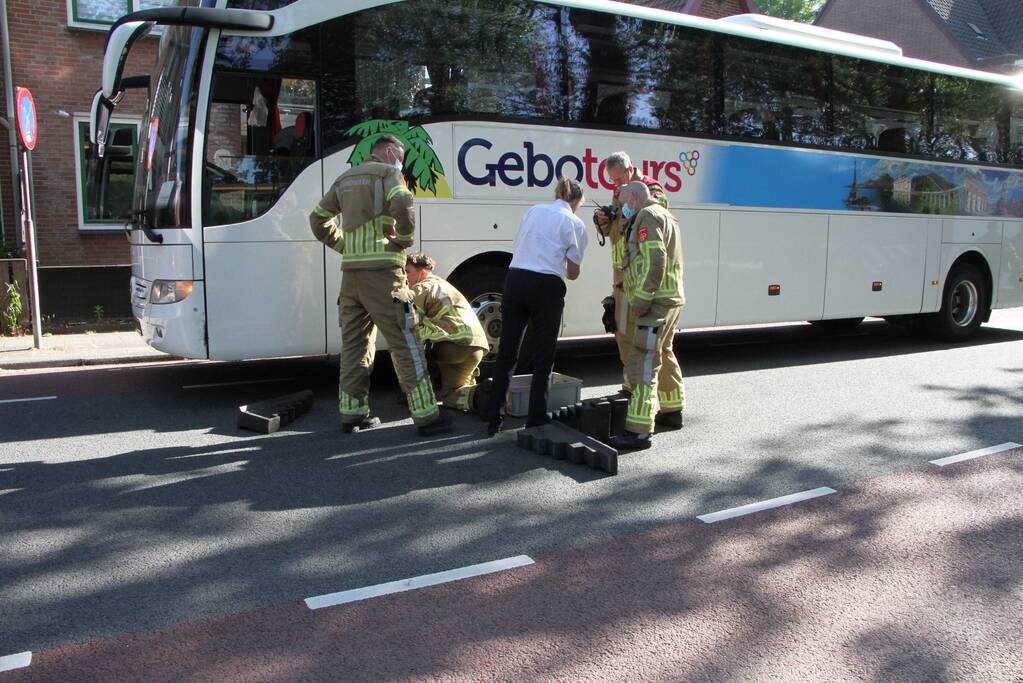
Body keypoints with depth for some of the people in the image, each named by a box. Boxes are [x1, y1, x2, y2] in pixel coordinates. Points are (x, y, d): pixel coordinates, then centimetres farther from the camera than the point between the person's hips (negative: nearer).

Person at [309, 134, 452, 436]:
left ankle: (351, 413, 16)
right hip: (381, 270, -7)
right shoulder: (388, 173, 0)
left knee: (354, 343, 13)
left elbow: (319, 219, 24)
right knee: (405, 344, -5)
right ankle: (426, 416, -4)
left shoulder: (345, 178, 22)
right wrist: (405, 239, -7)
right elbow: (401, 203, -21)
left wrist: (344, 246, 18)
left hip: (351, 271, 7)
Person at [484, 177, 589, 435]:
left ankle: (493, 419, 14)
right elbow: (573, 273, 5)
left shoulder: (533, 211, 16)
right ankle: (535, 421, 12)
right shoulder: (574, 223, 5)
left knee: (506, 353, 12)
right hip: (546, 287, -4)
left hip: (515, 279, 4)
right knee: (543, 359, 9)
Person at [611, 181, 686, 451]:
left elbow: (655, 260, -23)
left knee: (643, 362, -14)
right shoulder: (665, 215, 23)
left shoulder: (647, 216, -11)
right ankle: (672, 411, 39)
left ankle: (639, 431, -17)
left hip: (656, 302, -11)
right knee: (662, 354, 24)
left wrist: (641, 300, -24)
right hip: (671, 299, 11)